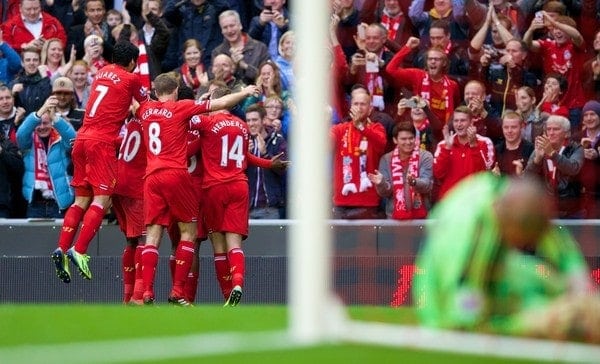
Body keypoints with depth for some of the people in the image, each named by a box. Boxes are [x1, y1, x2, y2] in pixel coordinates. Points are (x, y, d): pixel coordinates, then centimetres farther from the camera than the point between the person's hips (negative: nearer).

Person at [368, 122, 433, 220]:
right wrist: (381, 183, -24)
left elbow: (427, 185, -13)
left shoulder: (425, 157, -3)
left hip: (420, 217, -1)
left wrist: (414, 182, -34)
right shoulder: (386, 159, 2)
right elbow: (385, 192, -1)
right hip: (395, 217, 1)